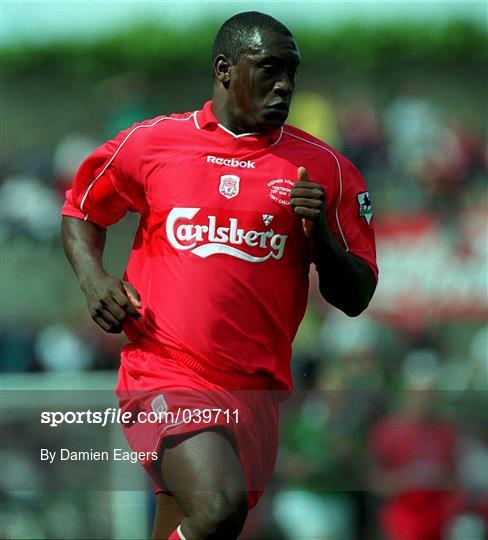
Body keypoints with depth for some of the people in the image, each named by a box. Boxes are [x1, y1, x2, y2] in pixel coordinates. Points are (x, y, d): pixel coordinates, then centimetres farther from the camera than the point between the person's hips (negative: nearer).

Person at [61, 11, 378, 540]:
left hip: (256, 391, 3)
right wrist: (93, 279, 3)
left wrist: (320, 232, -9)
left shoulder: (322, 168, 7)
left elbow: (355, 297, 9)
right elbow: (80, 209, 22)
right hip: (164, 376, -3)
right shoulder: (152, 142, 5)